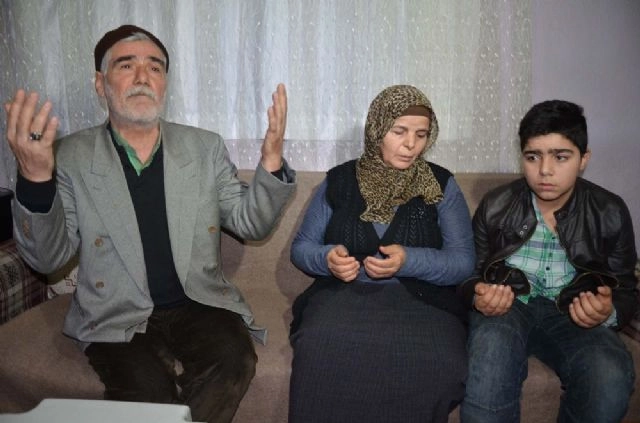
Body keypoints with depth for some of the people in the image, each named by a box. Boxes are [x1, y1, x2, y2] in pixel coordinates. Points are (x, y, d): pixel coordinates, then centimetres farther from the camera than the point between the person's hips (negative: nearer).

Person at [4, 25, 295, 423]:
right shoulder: (70, 156, 0)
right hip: (118, 317, -1)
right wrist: (35, 178, -22)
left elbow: (250, 223, 3)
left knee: (235, 359, -26)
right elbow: (48, 259, -4)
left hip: (199, 304, 2)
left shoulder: (206, 147, 4)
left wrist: (271, 161, -15)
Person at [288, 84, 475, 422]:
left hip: (421, 299, 1)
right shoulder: (339, 181, 8)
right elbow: (301, 248, 11)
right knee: (319, 354, -34)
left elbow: (463, 261, 1)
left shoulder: (442, 186, 7)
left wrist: (409, 261, -19)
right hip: (342, 294, 0)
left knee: (436, 367, -32)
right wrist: (327, 258, -13)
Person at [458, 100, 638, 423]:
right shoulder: (495, 206, 0)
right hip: (507, 306, -1)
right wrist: (479, 297, -19)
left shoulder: (610, 213, 2)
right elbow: (468, 273, 7)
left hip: (571, 314, 2)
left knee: (611, 379, -30)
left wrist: (608, 313, -17)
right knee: (489, 354, -37)